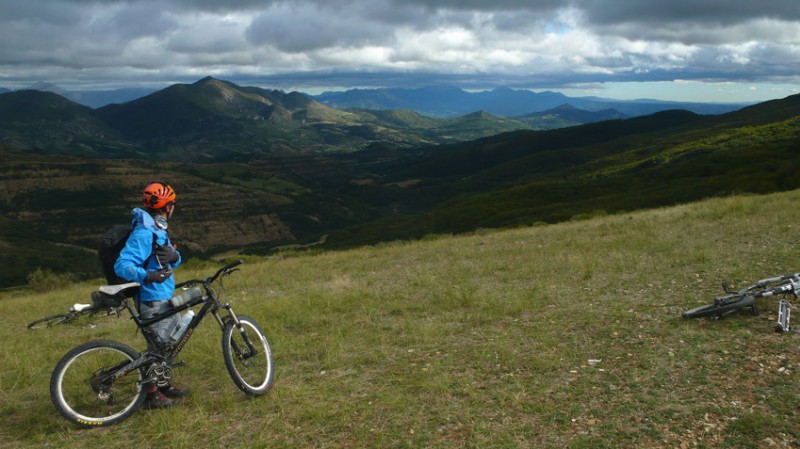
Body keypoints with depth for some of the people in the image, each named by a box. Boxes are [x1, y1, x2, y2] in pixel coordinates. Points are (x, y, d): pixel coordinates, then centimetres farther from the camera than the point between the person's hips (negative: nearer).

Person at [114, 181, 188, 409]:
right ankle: (151, 395, 11)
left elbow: (173, 261, 11)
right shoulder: (143, 233, -20)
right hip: (153, 300, -10)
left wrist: (174, 256, -13)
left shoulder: (158, 230, 11)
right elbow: (122, 265, -28)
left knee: (169, 342, 18)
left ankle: (164, 385, 32)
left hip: (165, 297, 10)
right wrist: (147, 276, -44)